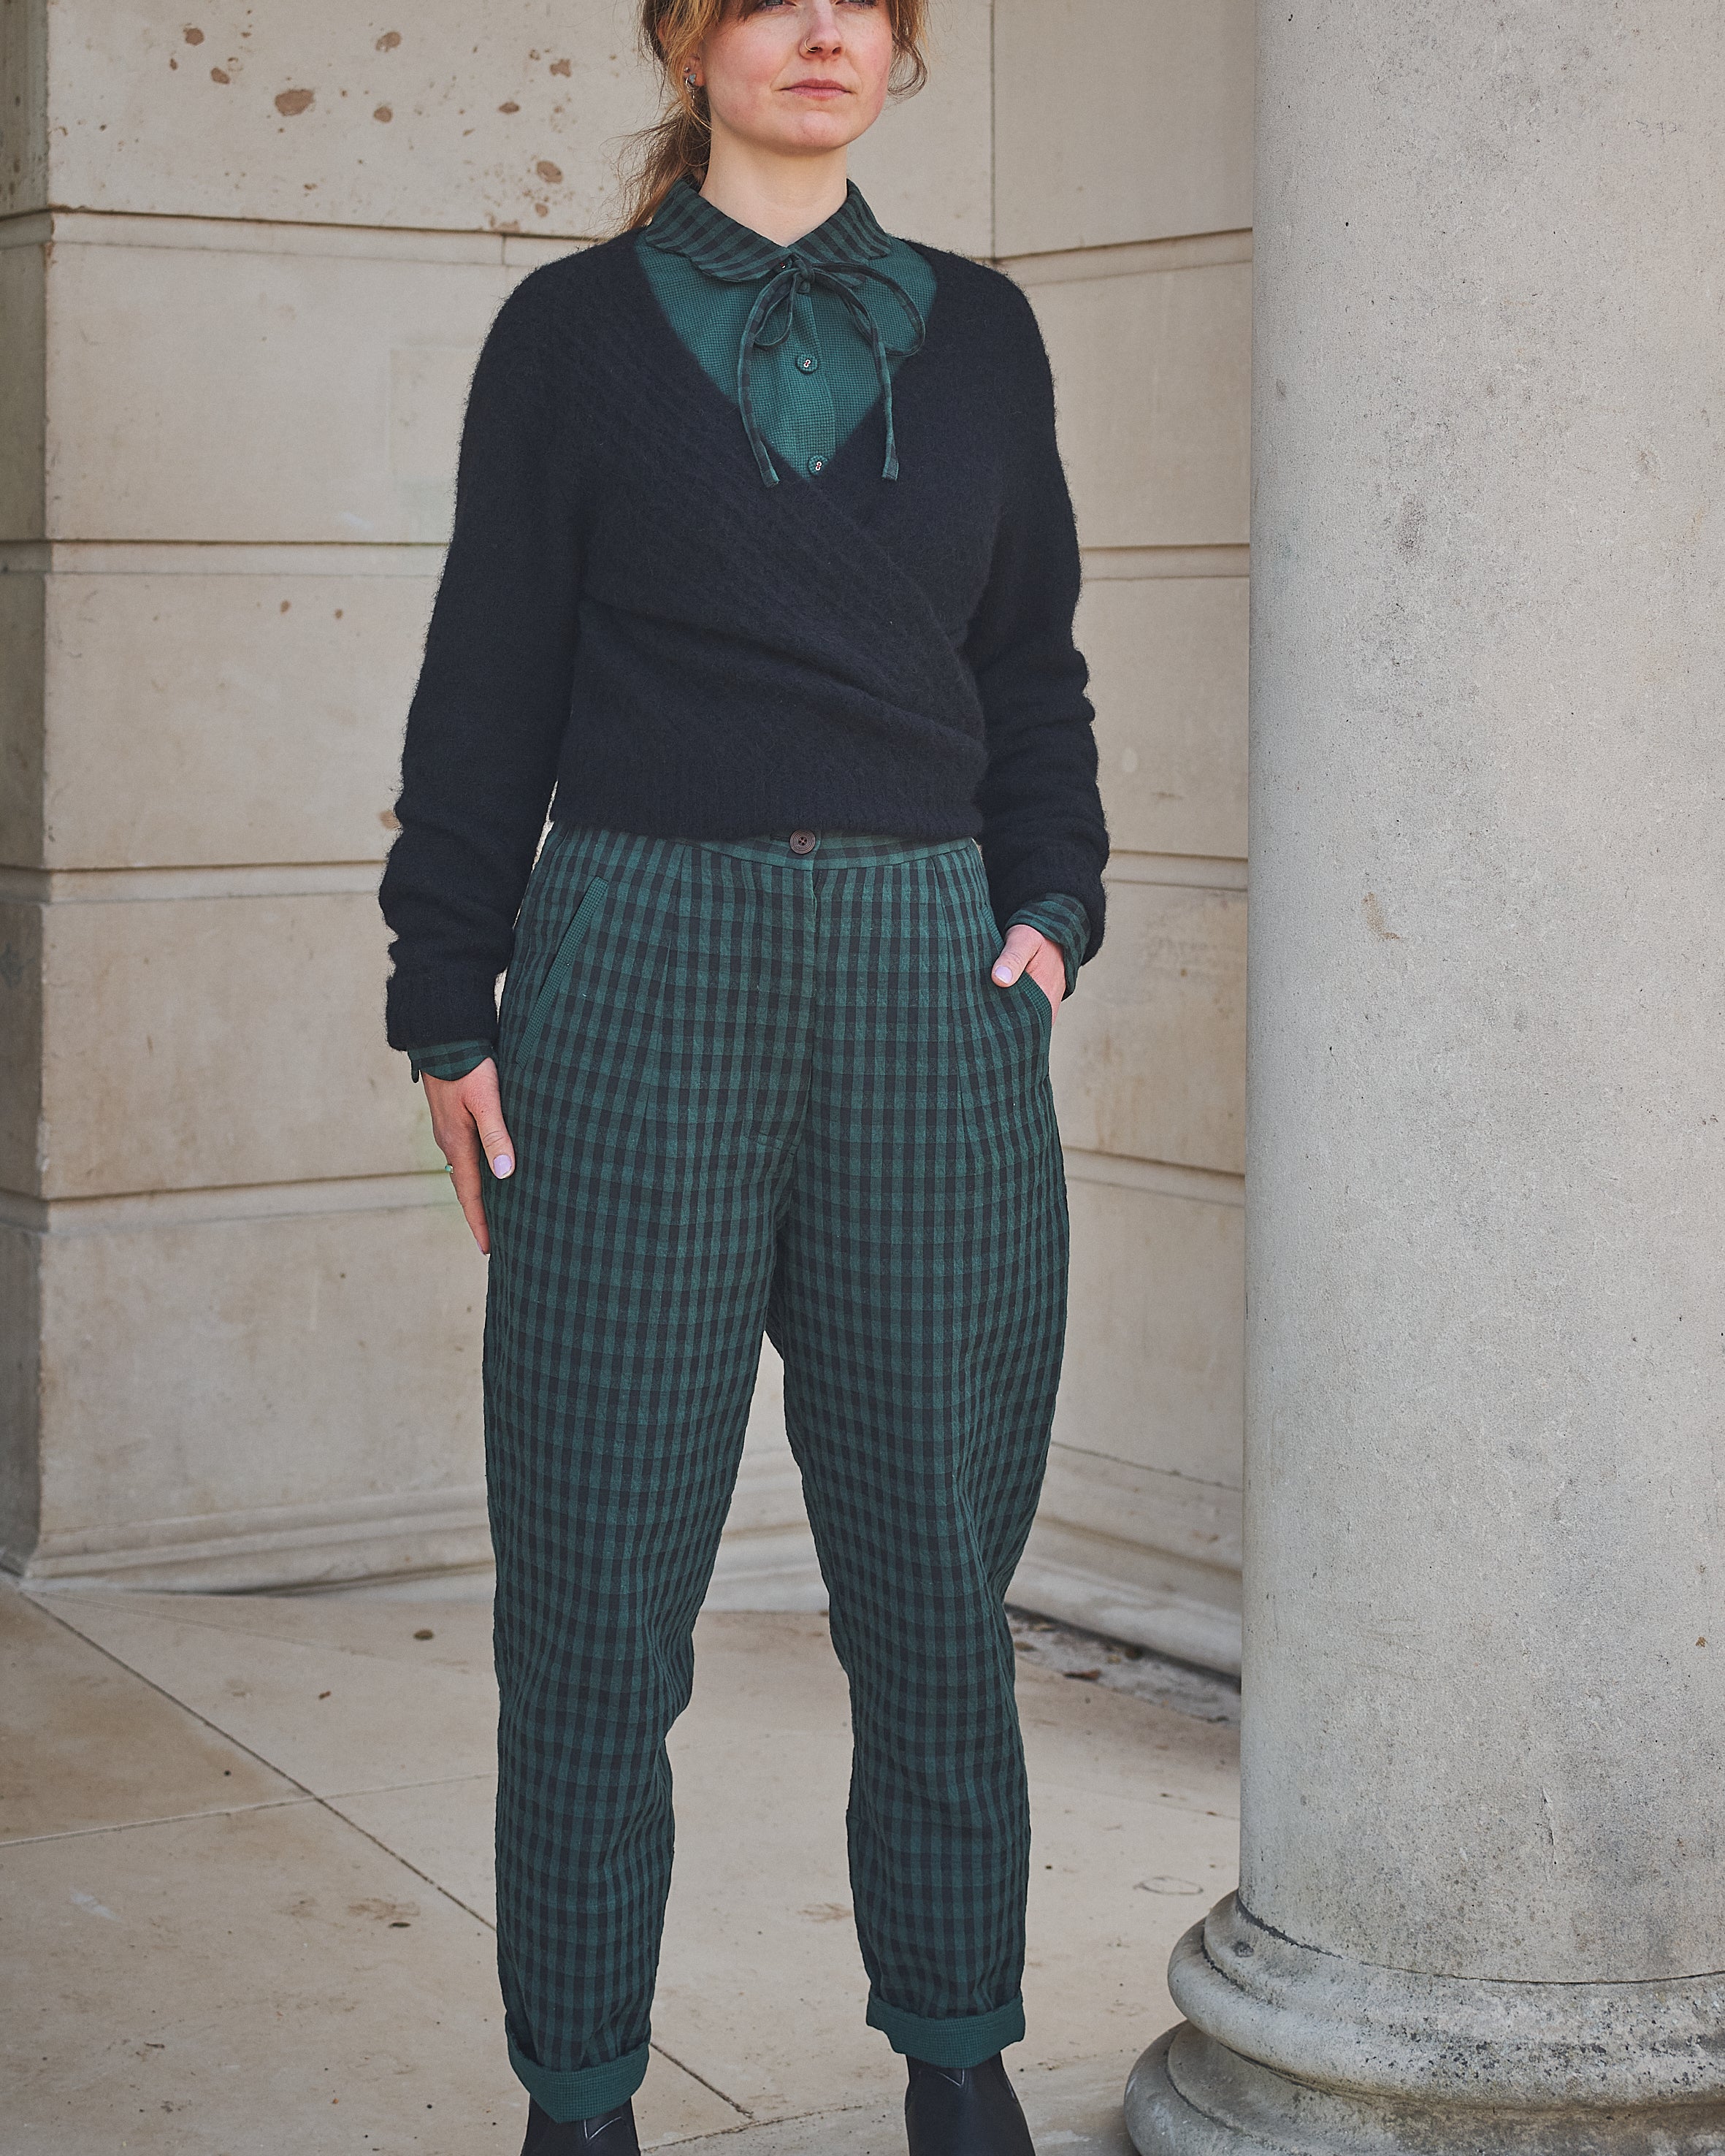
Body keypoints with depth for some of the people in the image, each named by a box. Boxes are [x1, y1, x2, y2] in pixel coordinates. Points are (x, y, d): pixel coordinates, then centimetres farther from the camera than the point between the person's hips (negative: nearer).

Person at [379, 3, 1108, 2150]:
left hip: (927, 975, 2)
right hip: (644, 959, -2)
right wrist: (447, 1009, 0)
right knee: (599, 1582, 1)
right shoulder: (576, 329, 6)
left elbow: (1031, 669, 16)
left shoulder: (978, 332, 13)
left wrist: (1050, 907, 1)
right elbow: (490, 686, 5)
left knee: (939, 1563, 6)